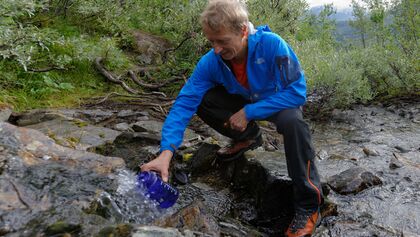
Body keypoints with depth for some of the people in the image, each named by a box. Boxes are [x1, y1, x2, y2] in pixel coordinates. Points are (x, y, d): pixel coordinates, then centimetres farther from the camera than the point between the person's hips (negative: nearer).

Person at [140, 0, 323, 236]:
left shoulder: (271, 44, -32)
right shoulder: (211, 62, -23)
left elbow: (297, 92, -30)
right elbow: (184, 104, -27)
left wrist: (248, 113, -34)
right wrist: (166, 152, -39)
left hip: (280, 102, -4)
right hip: (246, 102, 4)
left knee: (292, 121, -38)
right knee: (202, 101, -18)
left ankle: (309, 207, -22)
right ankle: (249, 136, 9)